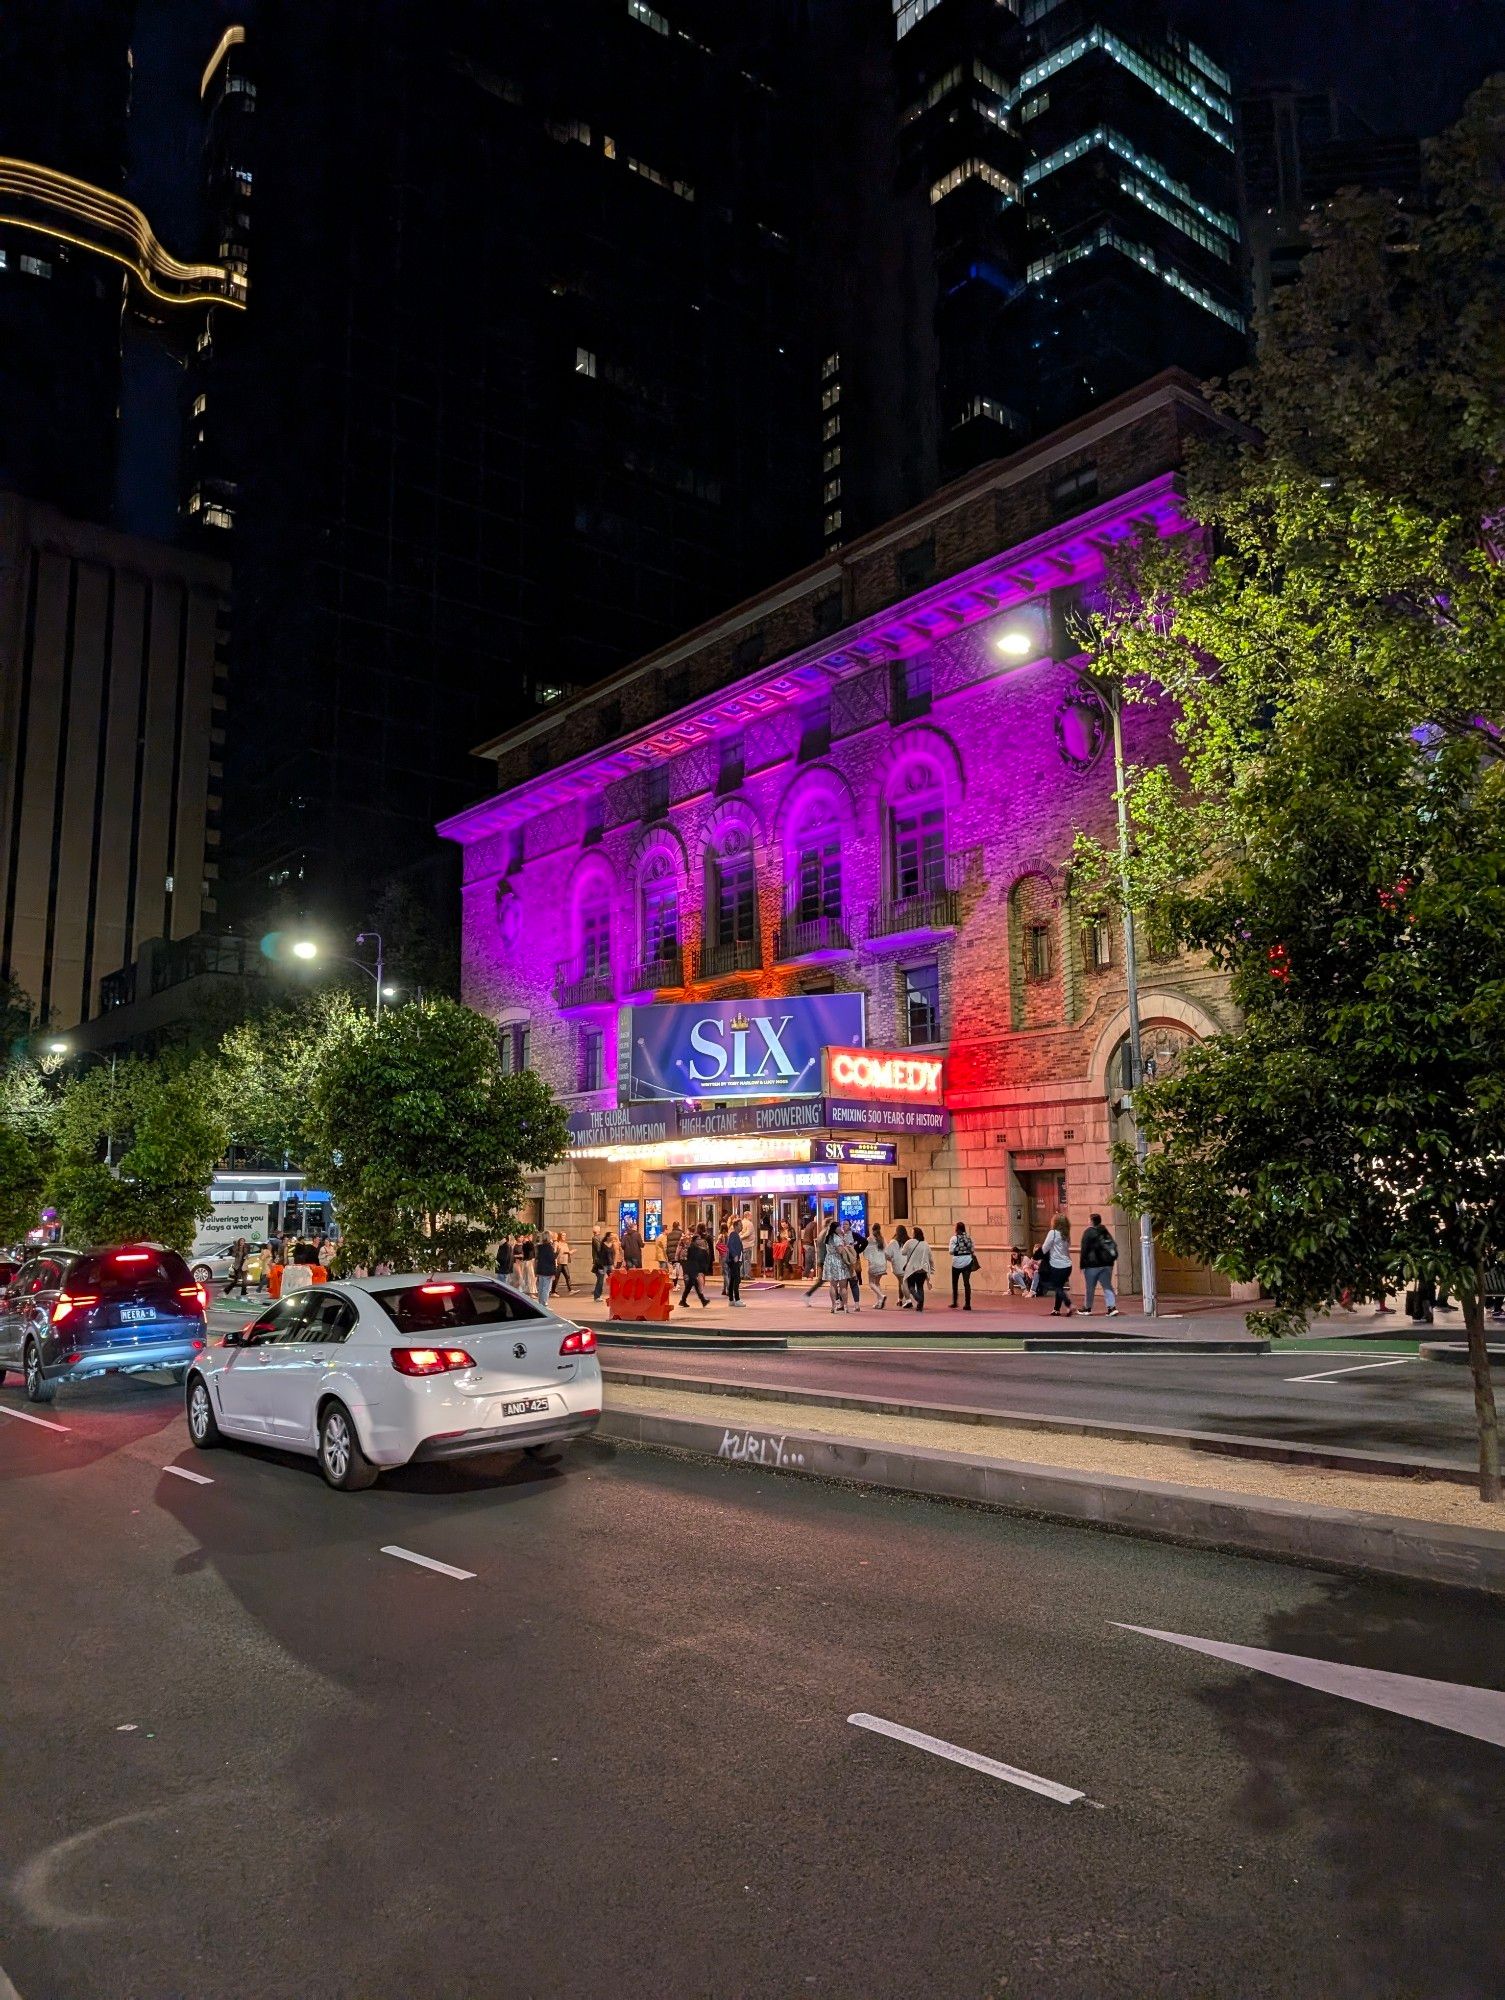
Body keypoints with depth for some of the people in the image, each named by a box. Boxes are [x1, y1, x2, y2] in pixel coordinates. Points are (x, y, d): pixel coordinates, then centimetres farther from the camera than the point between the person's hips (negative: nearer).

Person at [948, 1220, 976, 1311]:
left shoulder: (954, 1238, -9)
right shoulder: (968, 1238, 3)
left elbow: (951, 1251, -11)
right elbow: (972, 1250, 6)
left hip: (957, 1263, -3)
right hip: (967, 1262, 3)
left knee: (955, 1283, 15)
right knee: (966, 1282, 1)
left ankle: (954, 1303, 22)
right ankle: (968, 1304, -4)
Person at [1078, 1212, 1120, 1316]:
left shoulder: (1088, 1232, -8)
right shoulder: (1106, 1232, 12)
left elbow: (1084, 1249, -10)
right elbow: (1114, 1246, 13)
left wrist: (1082, 1265, -7)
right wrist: (1112, 1259, 14)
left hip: (1093, 1264, -6)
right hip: (1107, 1264, 6)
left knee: (1090, 1287, 5)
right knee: (1107, 1286, 4)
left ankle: (1088, 1308, 14)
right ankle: (1112, 1307, -11)